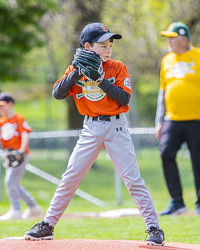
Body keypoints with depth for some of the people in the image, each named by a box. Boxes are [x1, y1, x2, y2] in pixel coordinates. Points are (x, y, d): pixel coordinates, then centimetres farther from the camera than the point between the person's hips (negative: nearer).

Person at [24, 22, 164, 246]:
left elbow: (125, 98, -12)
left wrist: (101, 80, -20)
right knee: (70, 177, 2)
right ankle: (47, 225, 10)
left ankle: (154, 228, -3)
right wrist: (77, 73, -18)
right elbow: (57, 93, -8)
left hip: (116, 127, -2)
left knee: (133, 179, -7)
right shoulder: (76, 70, 3)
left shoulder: (117, 68, -2)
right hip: (91, 129, 2)